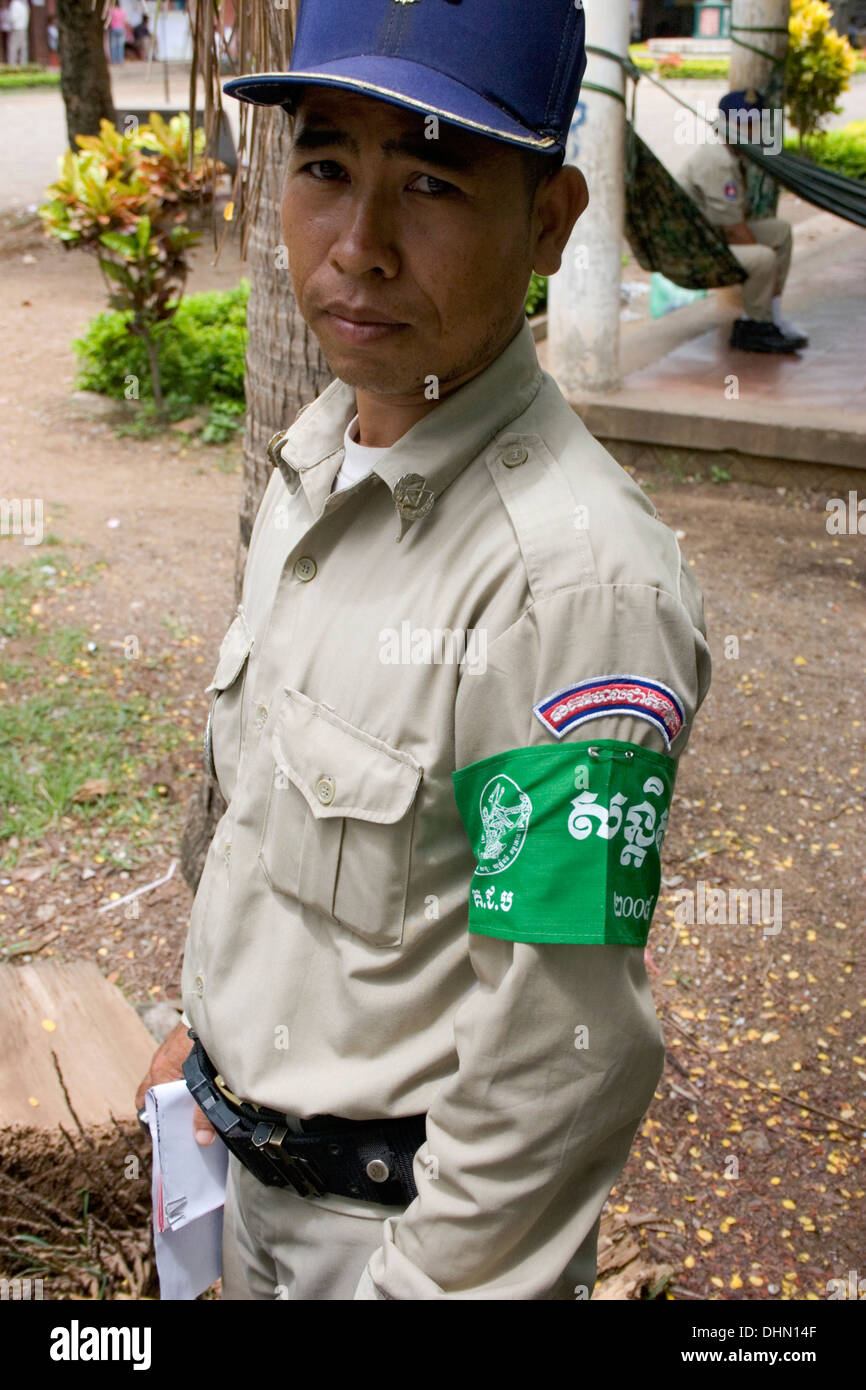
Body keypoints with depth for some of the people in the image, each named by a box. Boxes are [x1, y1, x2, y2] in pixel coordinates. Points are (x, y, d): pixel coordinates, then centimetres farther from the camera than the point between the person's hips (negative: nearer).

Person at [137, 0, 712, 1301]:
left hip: (410, 1198, -7)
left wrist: (433, 1274, -18)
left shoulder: (579, 577, -30)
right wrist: (206, 1019, 16)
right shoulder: (309, 462, -2)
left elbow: (560, 1050, -26)